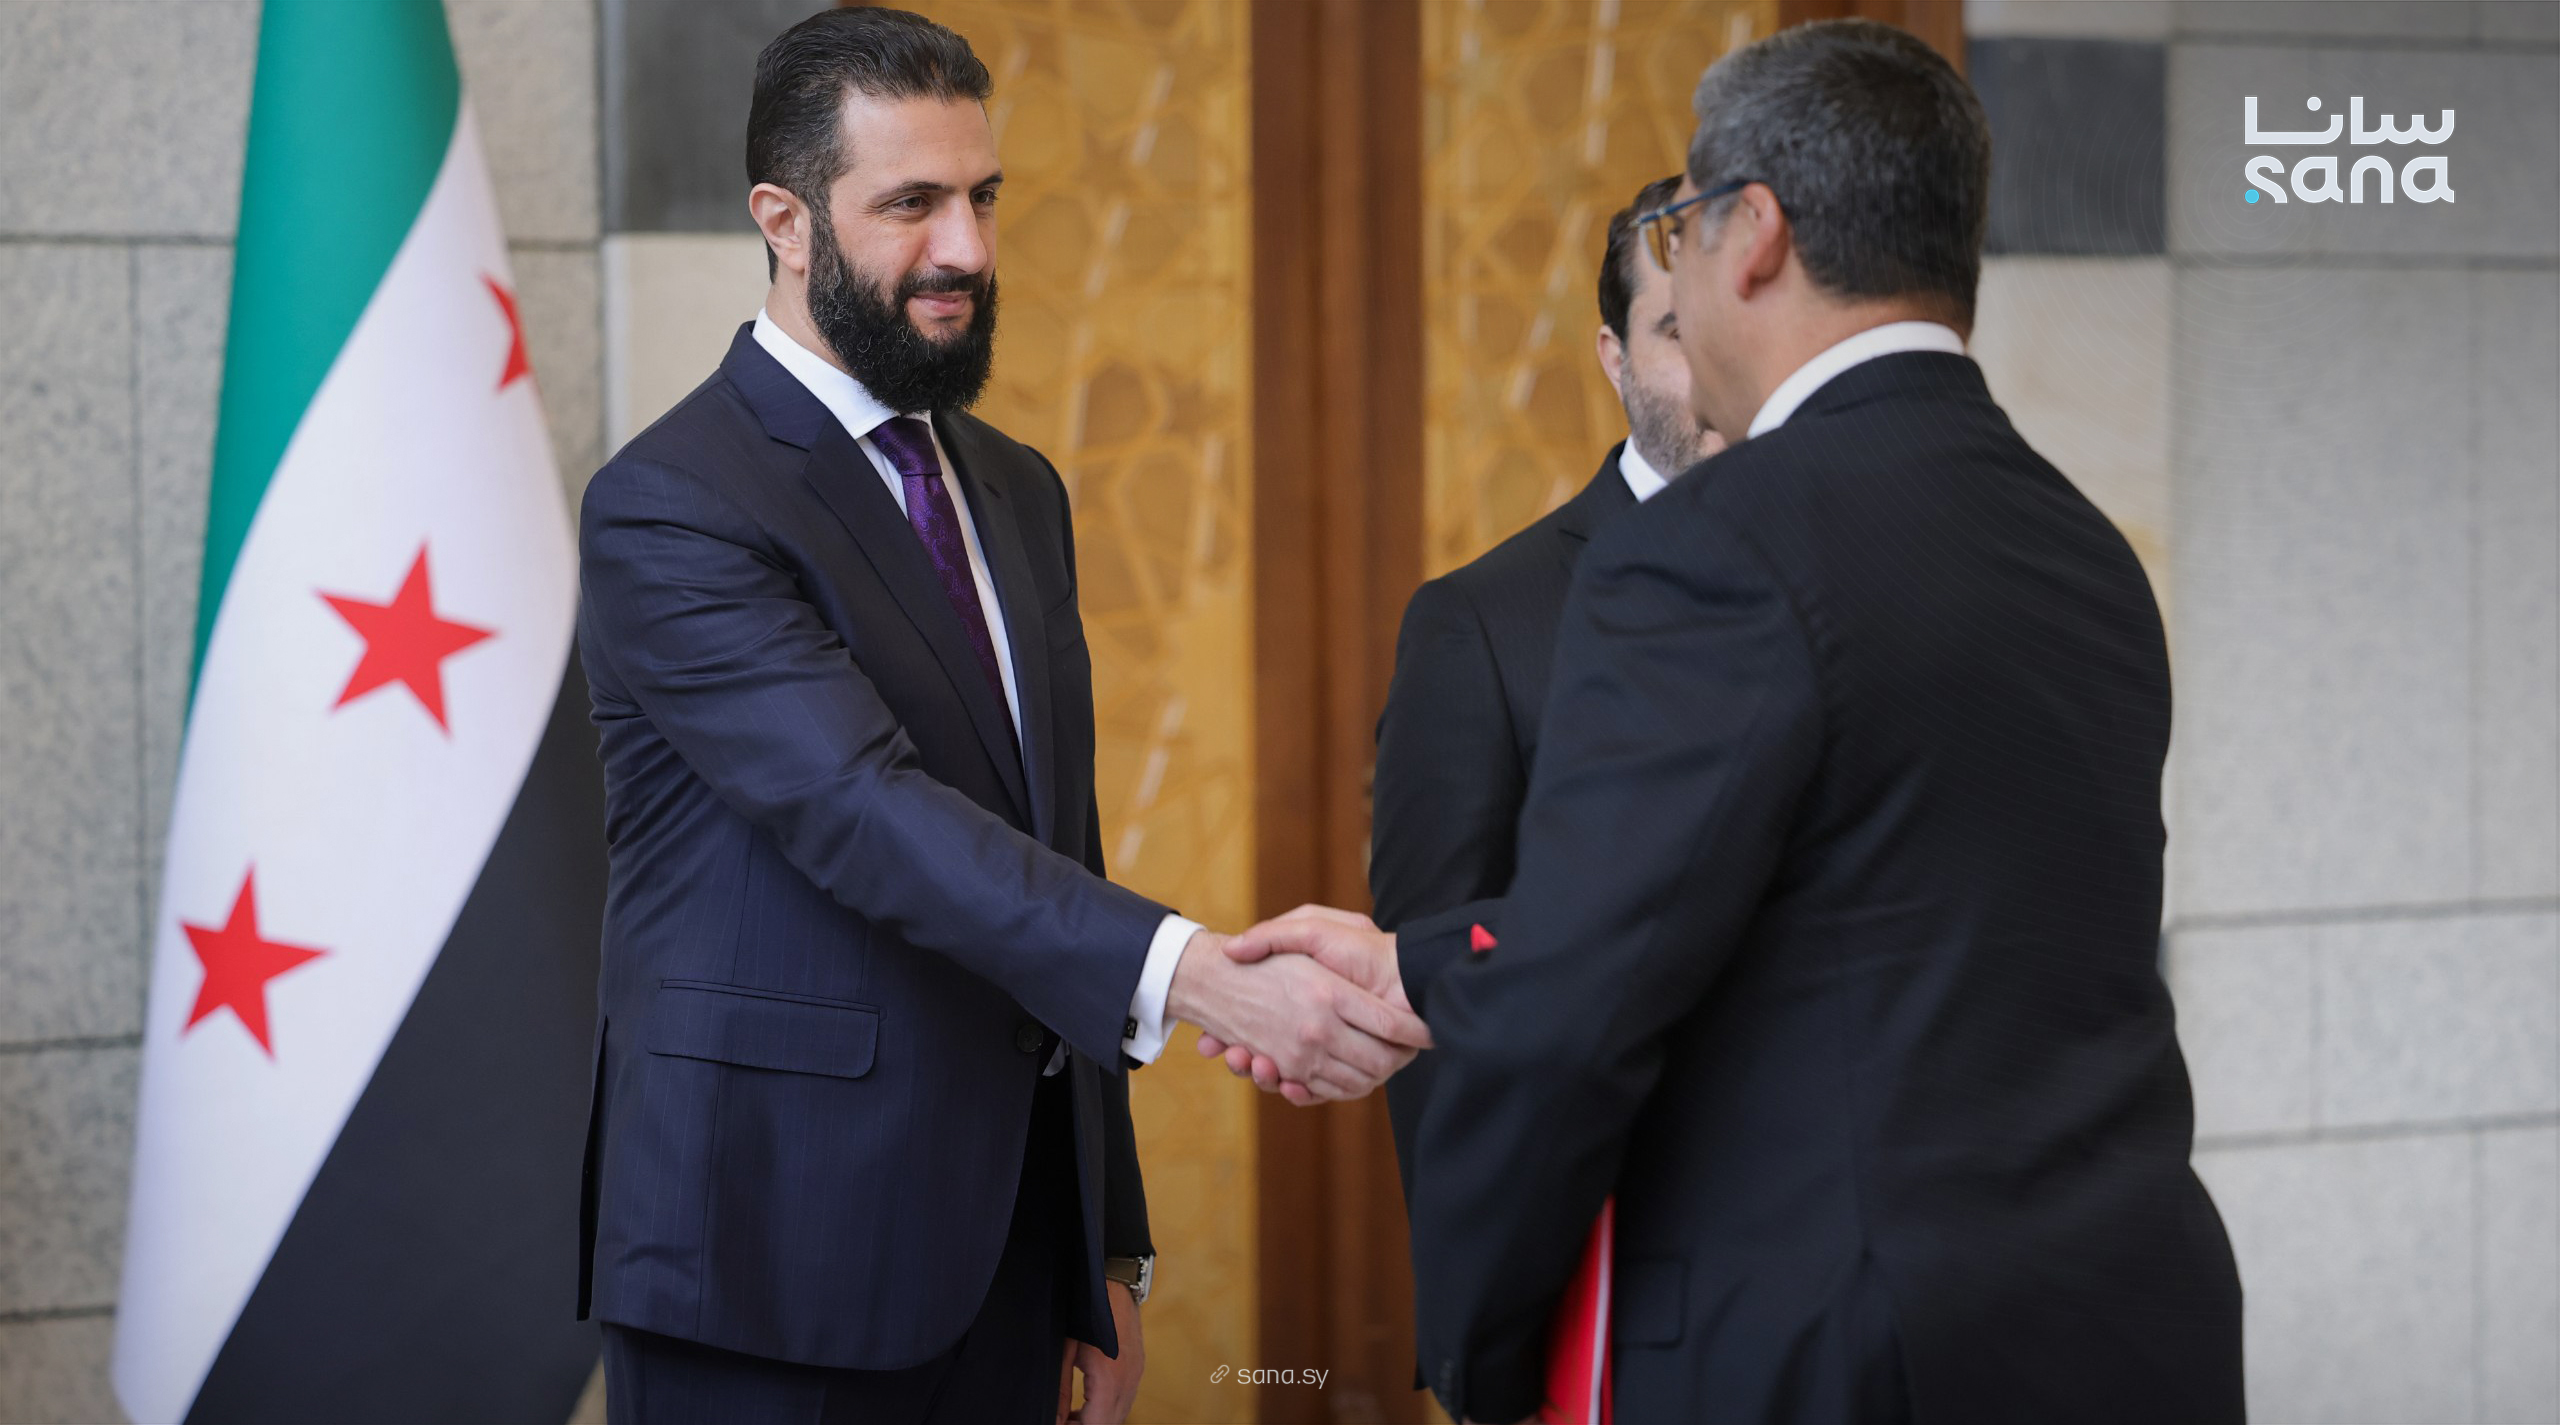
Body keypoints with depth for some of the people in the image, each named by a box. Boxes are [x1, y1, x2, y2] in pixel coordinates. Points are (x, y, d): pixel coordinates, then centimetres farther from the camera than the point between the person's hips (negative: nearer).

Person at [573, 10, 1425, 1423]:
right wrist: (1194, 977, -38)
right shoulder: (669, 508, -11)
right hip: (779, 1259, -7)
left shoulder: (1014, 492, 14)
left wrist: (1107, 1251, 14)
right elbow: (868, 814, -25)